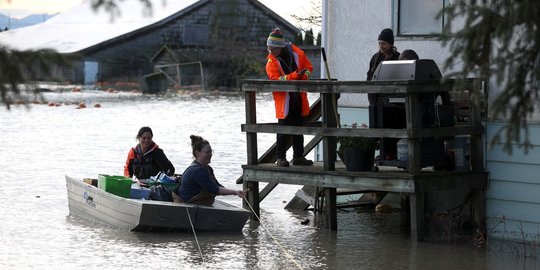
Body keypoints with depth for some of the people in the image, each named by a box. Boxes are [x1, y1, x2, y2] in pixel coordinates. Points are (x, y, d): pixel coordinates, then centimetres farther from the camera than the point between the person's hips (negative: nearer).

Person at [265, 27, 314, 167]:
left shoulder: (297, 53, -1)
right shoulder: (271, 62, -9)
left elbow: (308, 67, 8)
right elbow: (276, 79, -21)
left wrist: (303, 77, -13)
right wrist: (295, 75, -28)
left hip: (298, 98, 3)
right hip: (283, 100, -3)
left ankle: (298, 156, 19)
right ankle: (281, 158, 4)